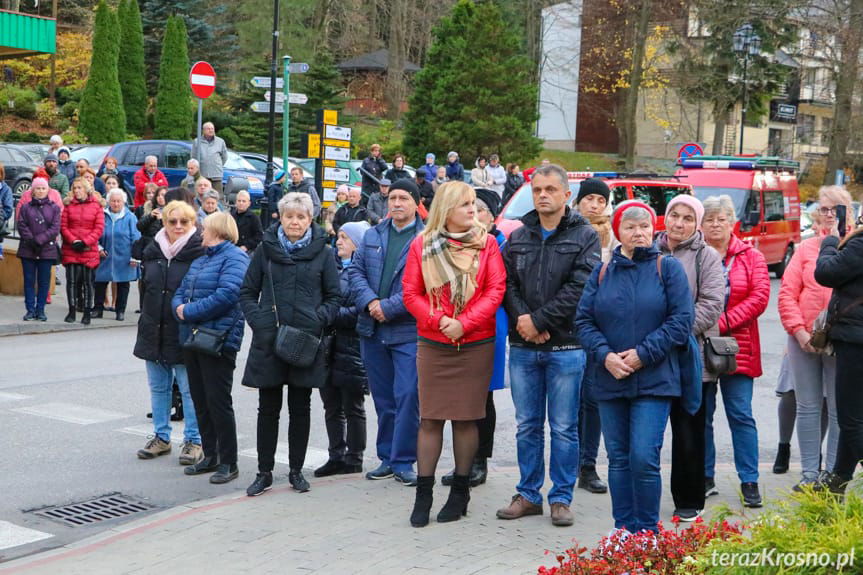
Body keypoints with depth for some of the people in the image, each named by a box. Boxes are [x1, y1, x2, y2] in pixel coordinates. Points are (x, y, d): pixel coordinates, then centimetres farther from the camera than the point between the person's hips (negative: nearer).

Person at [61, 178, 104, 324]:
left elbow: (99, 227, -1)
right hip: (71, 249, 1)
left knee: (88, 281, 2)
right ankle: (71, 311, 10)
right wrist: (73, 241, -10)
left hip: (89, 250, -1)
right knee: (72, 280, 0)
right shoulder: (68, 205, 8)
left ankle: (87, 312, 10)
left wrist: (85, 242, -10)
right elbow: (63, 226, 4)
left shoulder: (96, 205, 3)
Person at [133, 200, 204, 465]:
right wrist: (146, 322, 16)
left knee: (190, 388, 0)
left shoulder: (200, 252, -10)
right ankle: (161, 437, 26)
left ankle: (193, 440, 11)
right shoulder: (152, 251, 8)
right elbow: (145, 289, 17)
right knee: (158, 387, 14)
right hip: (154, 331, 6)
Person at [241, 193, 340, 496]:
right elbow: (247, 292, 7)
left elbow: (334, 297, 5)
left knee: (301, 408, 9)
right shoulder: (266, 249, 4)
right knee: (268, 408, 6)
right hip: (269, 341, 0)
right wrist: (259, 322, -9)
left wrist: (318, 320, -12)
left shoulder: (323, 252, 2)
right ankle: (264, 472, 15)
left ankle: (296, 470, 20)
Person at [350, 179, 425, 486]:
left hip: (409, 331, -5)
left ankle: (403, 461, 4)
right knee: (383, 399, 12)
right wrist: (369, 302, -9)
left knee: (407, 397, -6)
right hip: (372, 330, 5)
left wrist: (389, 308, -16)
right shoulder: (372, 236, 13)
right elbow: (356, 271, 9)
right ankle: (387, 458, 22)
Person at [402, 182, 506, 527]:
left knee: (466, 418, 5)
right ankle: (423, 495, 9)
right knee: (430, 418, 2)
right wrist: (439, 320, -14)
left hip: (475, 345, 0)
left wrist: (464, 323, -13)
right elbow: (411, 293, 1)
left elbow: (495, 290, -4)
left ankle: (460, 491, 18)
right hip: (432, 345, 0)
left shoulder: (486, 243, 3)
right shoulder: (422, 245, 3)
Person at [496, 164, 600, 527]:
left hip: (565, 347, -4)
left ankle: (561, 498, 14)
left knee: (564, 428, 3)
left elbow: (579, 288, -12)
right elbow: (507, 283, 5)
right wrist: (522, 319, -13)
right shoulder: (518, 237, 12)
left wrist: (539, 320, -14)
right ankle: (528, 495, 21)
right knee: (527, 426, 11)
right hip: (522, 347, 4)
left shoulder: (584, 237, -1)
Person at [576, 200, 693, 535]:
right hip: (610, 380, 4)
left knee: (644, 457, -10)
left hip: (653, 380, -4)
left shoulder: (668, 268, 1)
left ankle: (648, 531, 5)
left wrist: (643, 353, -12)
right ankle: (623, 527, 20)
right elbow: (584, 320, 7)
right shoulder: (602, 273, 10)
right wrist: (605, 355, -10)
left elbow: (681, 320, -6)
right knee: (618, 458, 9)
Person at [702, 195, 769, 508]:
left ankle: (749, 482, 7)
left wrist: (724, 322, -13)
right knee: (700, 415, 8)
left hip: (737, 348, -1)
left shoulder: (750, 256, 5)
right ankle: (705, 478, 18)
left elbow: (759, 296, -4)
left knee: (741, 415, 0)